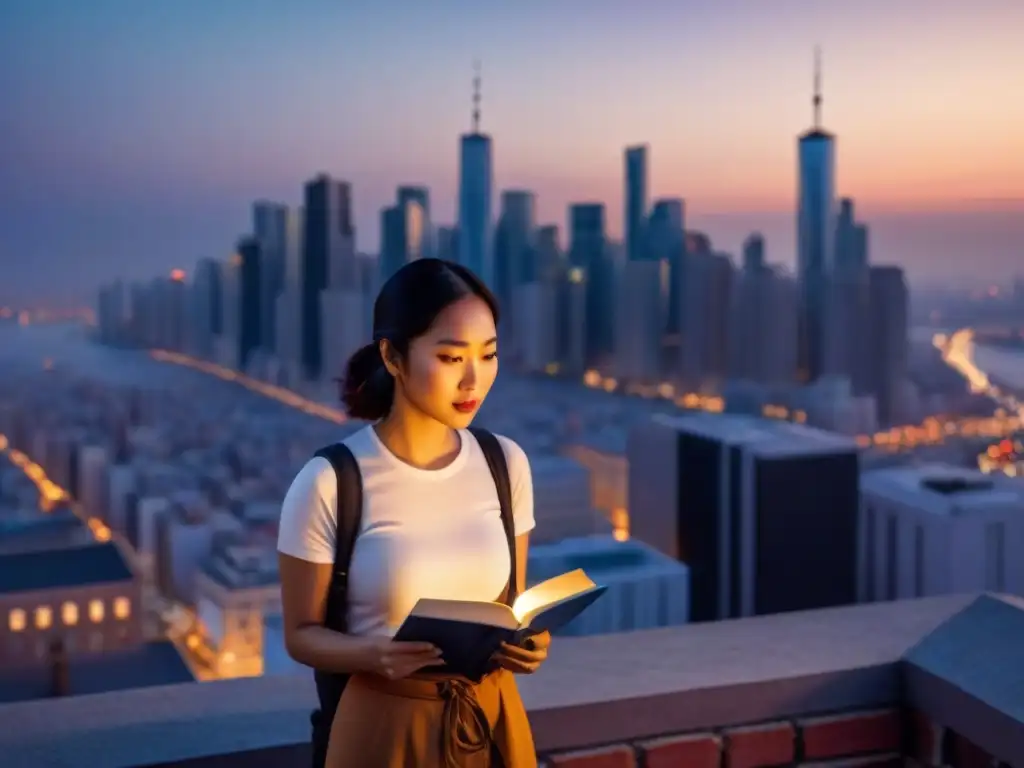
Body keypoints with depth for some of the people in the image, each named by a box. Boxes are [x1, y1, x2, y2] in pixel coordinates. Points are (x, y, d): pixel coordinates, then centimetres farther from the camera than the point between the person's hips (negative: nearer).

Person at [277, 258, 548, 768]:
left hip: (494, 719, 4)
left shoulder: (507, 463, -4)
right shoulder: (328, 483, -16)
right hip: (387, 727, -3)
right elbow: (302, 633, -7)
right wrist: (375, 654, -25)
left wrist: (526, 641, -13)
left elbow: (510, 602, 8)